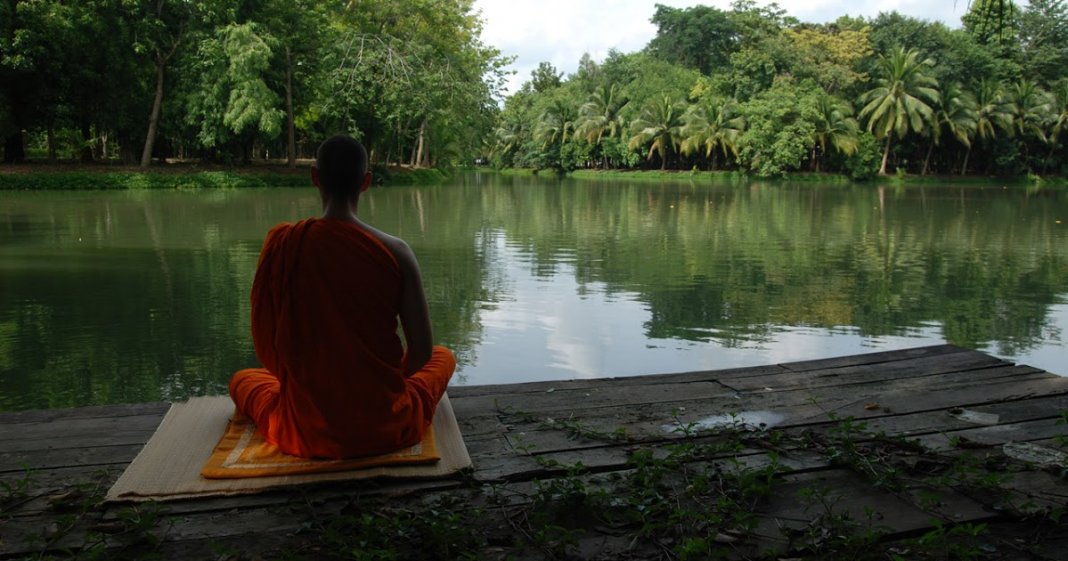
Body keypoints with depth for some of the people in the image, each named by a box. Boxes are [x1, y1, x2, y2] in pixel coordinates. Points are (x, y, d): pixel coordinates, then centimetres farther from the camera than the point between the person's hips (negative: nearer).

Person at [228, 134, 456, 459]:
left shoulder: (282, 243, -13)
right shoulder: (395, 251, -15)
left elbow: (265, 347, -6)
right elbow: (421, 350, -10)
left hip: (308, 431, 2)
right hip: (386, 426, -1)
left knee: (243, 380, 34)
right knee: (443, 357, 29)